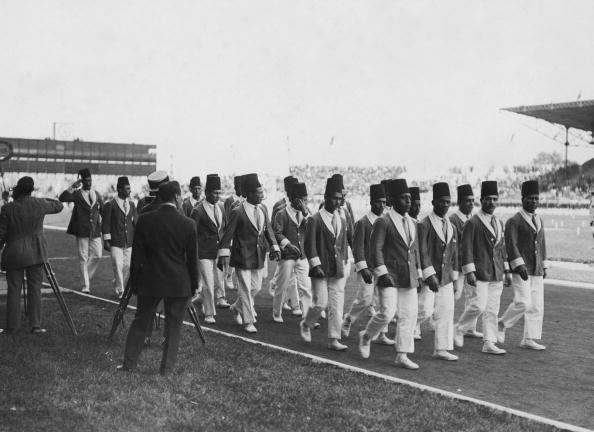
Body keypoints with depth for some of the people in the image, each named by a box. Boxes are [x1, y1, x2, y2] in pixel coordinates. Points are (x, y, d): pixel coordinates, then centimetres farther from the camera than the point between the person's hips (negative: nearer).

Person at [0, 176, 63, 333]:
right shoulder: (39, 204, -5)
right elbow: (59, 206, 15)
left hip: (14, 255, -2)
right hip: (36, 253, 2)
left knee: (14, 290, 7)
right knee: (35, 289, 6)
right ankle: (35, 325, 5)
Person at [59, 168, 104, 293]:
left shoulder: (97, 195, 12)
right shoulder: (77, 194, -1)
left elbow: (103, 211, 18)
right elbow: (62, 198, -17)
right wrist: (72, 187, -25)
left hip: (95, 231, 4)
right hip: (82, 231, -4)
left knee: (97, 256, -1)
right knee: (83, 259, 0)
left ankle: (86, 276, 23)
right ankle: (85, 285, 6)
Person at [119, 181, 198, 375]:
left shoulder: (144, 220, -5)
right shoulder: (188, 224, -9)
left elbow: (137, 255, -1)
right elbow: (192, 259, -4)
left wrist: (134, 281, 10)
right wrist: (194, 285, 7)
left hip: (149, 281, 2)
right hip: (179, 284, -1)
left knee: (140, 323, 14)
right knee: (173, 326, 9)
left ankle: (129, 364, 20)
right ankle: (167, 368, 14)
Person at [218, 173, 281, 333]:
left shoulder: (263, 209, 6)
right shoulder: (237, 212, -14)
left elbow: (268, 229, 12)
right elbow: (228, 234, -12)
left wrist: (274, 247, 2)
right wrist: (224, 254, -17)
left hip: (259, 256, 7)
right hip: (243, 257, -6)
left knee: (256, 287, 14)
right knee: (245, 289, 1)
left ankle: (237, 308, 37)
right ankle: (248, 322, 12)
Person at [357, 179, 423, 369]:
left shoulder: (412, 223, 14)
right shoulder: (382, 222, -8)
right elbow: (375, 249, -13)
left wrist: (418, 275, 15)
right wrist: (382, 273, -20)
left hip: (409, 278, 7)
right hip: (389, 276, -7)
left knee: (409, 316, 2)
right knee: (387, 313, -13)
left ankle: (402, 356, 8)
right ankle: (366, 336, 15)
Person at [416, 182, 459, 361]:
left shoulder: (451, 227, 12)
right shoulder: (424, 225, -9)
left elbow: (454, 254, 17)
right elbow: (422, 252, -17)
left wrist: (454, 278, 15)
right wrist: (430, 275, -24)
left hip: (446, 278, 6)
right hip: (427, 276, -6)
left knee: (446, 313, 4)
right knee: (426, 310, -13)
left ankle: (441, 349, 12)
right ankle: (413, 322, 20)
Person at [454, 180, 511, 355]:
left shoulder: (499, 223, 14)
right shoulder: (472, 223, -8)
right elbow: (466, 249, -11)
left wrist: (506, 271, 16)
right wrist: (469, 272, -17)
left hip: (497, 275, 7)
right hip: (480, 273, -7)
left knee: (492, 309, 7)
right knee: (479, 306, -13)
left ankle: (489, 344, 13)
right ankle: (459, 329, 9)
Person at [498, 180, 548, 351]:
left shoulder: (539, 221, 15)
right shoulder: (513, 221, -8)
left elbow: (542, 245, 20)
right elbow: (511, 245, -16)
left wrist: (544, 267, 17)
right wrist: (519, 266, -23)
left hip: (536, 271, 7)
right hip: (520, 269, -7)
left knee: (537, 305, 4)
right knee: (523, 303, -14)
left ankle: (529, 340, 10)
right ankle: (502, 324, 9)